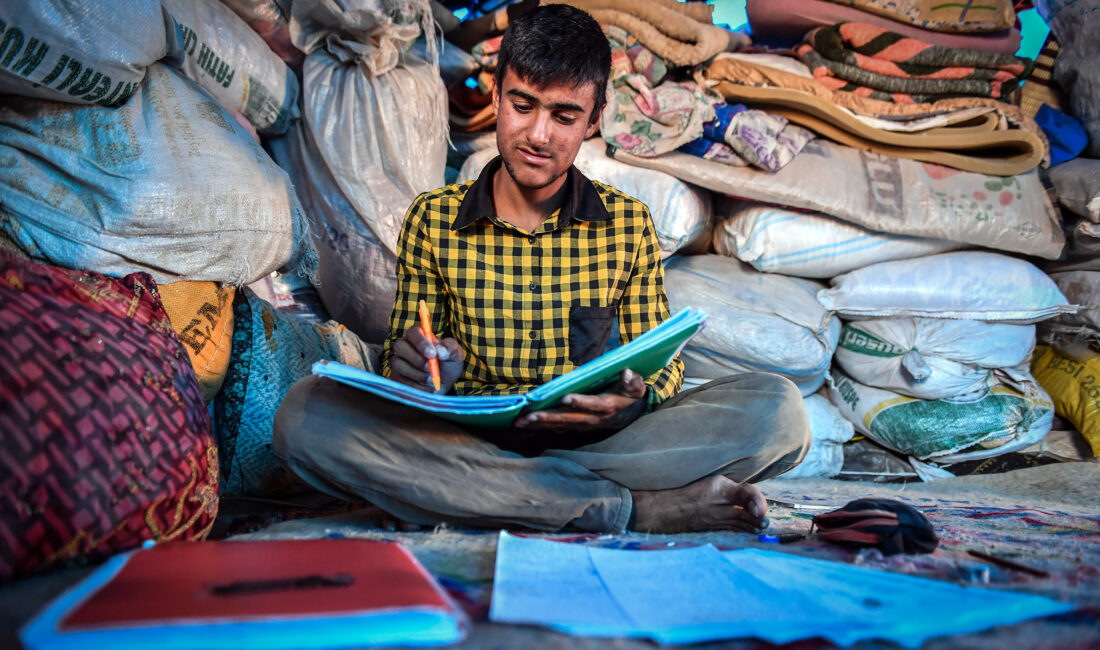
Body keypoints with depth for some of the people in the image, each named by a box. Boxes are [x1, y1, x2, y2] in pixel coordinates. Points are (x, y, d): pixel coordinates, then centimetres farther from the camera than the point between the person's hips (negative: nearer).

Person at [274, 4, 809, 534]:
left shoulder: (629, 225, 8)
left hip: (596, 440, 1)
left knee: (778, 406, -21)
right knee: (305, 413, -29)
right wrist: (418, 368, -18)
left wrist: (636, 399, -17)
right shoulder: (433, 220, 6)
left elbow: (662, 364, 8)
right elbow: (400, 360, 8)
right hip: (465, 444, 0)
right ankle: (631, 506, -28)